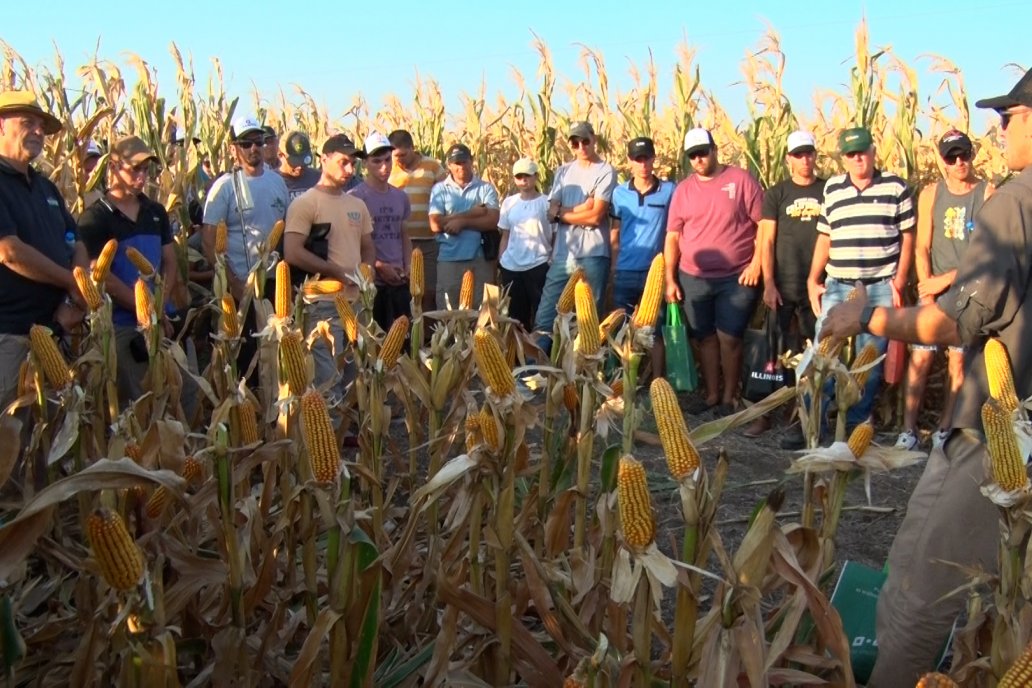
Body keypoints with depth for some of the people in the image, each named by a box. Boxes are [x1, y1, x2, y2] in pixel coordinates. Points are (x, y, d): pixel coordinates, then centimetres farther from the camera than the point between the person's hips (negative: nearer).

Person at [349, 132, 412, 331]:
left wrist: (408, 267, 6)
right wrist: (379, 266, -15)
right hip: (371, 282, -6)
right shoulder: (355, 197, -7)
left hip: (399, 282, 6)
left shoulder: (400, 196, 13)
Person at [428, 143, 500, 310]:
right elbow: (436, 224, -6)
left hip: (480, 259, 0)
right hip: (449, 260, 0)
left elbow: (493, 221, -5)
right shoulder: (439, 189, 6)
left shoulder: (486, 188, 7)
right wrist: (472, 213, -7)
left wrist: (462, 222, -13)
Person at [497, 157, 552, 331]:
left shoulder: (546, 202, -3)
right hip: (510, 267, 4)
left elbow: (554, 236, -4)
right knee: (515, 314, 10)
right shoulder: (509, 202, 9)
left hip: (538, 266, -4)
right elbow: (505, 237, 12)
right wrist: (500, 265, 6)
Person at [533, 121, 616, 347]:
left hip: (593, 256, -4)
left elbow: (595, 216, -11)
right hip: (562, 255, 4)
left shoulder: (606, 172, -1)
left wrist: (564, 213, 1)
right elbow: (552, 212, 4)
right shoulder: (563, 172, 14)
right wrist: (583, 207, -7)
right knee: (544, 317, 2)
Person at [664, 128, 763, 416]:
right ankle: (712, 395, 23)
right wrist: (670, 279, 4)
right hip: (693, 280, 4)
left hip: (737, 278, -3)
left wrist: (756, 264, -10)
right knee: (706, 338, 11)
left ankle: (729, 397, 12)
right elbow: (673, 237, 9)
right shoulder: (683, 189, 7)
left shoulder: (741, 180, -2)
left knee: (729, 337, -2)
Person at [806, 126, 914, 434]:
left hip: (880, 288, -1)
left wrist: (899, 280, -6)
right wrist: (812, 281, 5)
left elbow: (908, 236, 2)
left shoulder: (896, 187, 2)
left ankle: (857, 423, 17)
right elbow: (824, 238, 11)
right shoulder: (832, 189, 9)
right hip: (838, 286, 2)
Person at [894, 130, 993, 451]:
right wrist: (927, 289, -9)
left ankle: (943, 430, 12)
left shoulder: (988, 194, -4)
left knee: (959, 362, 1)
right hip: (935, 291, 2)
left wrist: (947, 279, -11)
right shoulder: (931, 194, 5)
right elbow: (922, 247, 3)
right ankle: (909, 429, 4)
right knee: (920, 358, -2)